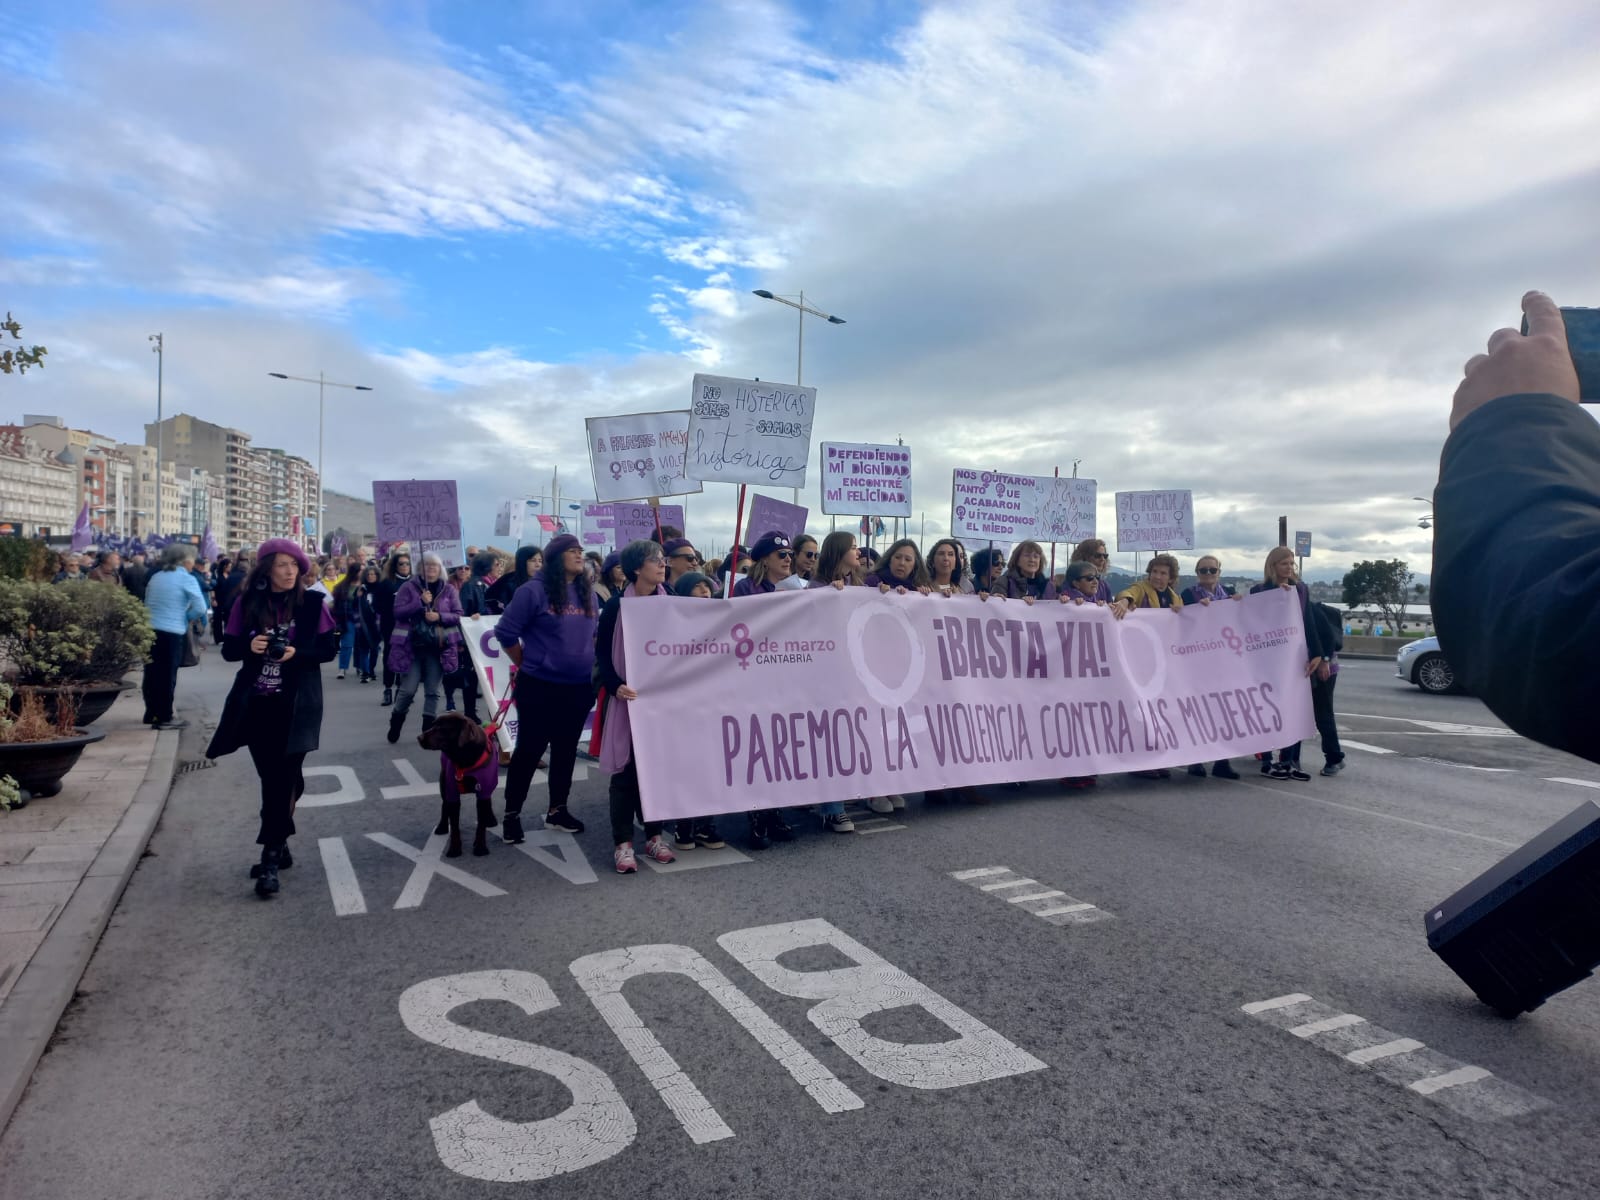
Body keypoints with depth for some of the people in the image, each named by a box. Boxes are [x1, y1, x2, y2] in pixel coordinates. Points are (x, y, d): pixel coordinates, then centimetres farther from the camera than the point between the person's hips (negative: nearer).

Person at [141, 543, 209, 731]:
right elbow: (201, 609, -13)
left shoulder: (156, 577, 11)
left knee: (152, 673, 15)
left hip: (150, 630, 6)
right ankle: (164, 718, 7)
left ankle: (151, 713, 25)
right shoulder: (186, 579, -8)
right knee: (167, 675, 2)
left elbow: (147, 603, 16)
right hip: (171, 633, -6)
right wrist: (184, 618, 4)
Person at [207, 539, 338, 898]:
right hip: (256, 704, 3)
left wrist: (297, 652, -20)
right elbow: (228, 649, 5)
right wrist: (248, 645, -17)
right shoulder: (247, 603, 2)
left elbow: (330, 648, -3)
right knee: (271, 778, 12)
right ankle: (279, 845, 29)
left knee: (284, 778, -5)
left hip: (295, 705, -3)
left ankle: (271, 858, -1)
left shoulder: (312, 604, -3)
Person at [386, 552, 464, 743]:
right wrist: (420, 602, -18)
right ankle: (395, 722, 24)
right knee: (408, 690, -2)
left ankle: (428, 730, 16)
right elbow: (398, 612, -8)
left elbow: (458, 615, 2)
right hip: (412, 646, -2)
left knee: (432, 691, 6)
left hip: (438, 647, 2)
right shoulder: (409, 587, 0)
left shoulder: (448, 589, 5)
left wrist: (439, 616, -15)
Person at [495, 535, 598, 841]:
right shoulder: (534, 590, -12)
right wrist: (526, 665, 0)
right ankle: (512, 814, 16)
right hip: (540, 687, -6)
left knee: (566, 749, 14)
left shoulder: (588, 594, 7)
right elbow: (506, 632, -9)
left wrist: (588, 663, 13)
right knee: (529, 749, 3)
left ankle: (558, 810, 27)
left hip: (580, 688, 6)